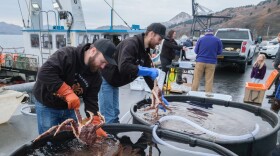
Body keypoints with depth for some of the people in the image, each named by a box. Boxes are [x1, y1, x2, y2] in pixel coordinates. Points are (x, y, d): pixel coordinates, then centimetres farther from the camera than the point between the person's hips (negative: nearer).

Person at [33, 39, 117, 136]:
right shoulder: (66, 55, -27)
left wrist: (96, 125, -20)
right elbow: (44, 73, -37)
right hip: (46, 105, -5)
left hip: (68, 108, 5)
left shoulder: (95, 76, -9)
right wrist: (68, 92, -40)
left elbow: (91, 101, -9)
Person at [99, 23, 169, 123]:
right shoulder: (131, 44, -24)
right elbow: (123, 67, -39)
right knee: (108, 117, -5)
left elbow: (148, 74, 8)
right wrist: (148, 71, -32)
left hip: (113, 81, 9)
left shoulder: (145, 52, 4)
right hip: (104, 78, -9)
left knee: (115, 113, 16)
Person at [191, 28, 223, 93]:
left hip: (200, 61, 0)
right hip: (211, 63, 0)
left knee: (196, 79, 5)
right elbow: (219, 52, 7)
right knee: (209, 81, 4)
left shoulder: (200, 39, 2)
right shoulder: (217, 40, 3)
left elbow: (196, 51, 6)